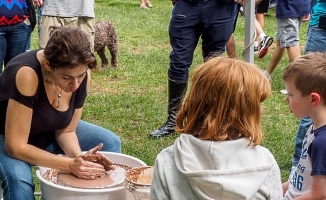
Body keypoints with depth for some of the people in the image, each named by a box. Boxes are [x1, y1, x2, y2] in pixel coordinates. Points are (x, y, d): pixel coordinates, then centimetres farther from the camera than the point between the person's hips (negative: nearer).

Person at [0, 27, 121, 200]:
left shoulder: (81, 76, -20)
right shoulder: (27, 75, -38)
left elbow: (66, 130, -8)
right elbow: (16, 146, -34)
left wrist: (78, 157, -28)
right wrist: (69, 165, -37)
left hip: (50, 133, 6)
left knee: (111, 143, 2)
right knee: (19, 180, -36)